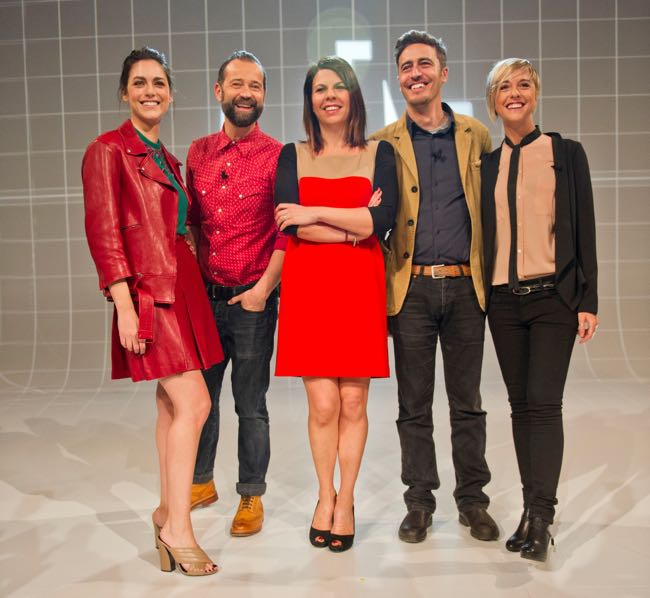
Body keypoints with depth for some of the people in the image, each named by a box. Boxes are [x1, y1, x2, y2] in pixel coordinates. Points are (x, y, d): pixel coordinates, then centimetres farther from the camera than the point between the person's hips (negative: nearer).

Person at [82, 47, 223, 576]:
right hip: (149, 290, -8)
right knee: (194, 403, -11)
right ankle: (178, 526, 0)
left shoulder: (166, 158, 19)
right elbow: (103, 230, -11)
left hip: (181, 287, 8)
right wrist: (124, 303, -18)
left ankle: (169, 510, 22)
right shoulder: (108, 150, -4)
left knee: (172, 405, 10)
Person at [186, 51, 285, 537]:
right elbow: (191, 221, 15)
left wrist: (263, 287, -15)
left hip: (252, 299, -4)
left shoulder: (278, 156, -5)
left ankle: (252, 496, 22)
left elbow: (287, 231, -8)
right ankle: (201, 482, 35)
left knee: (251, 404, 5)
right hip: (204, 295, 5)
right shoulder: (198, 153, 9)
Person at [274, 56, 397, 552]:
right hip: (308, 286, 0)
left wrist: (316, 214, -8)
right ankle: (325, 497, 20)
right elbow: (289, 225, -5)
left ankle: (345, 501, 18)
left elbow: (384, 220, -7)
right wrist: (353, 225, -9)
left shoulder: (379, 154, 9)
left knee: (353, 402, 2)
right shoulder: (293, 156, 11)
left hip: (360, 287, 0)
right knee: (322, 403, 0)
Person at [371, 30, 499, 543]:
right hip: (412, 288, -1)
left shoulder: (477, 135, 9)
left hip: (465, 286, 1)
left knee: (468, 402, 10)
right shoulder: (384, 143, 5)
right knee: (414, 405, 7)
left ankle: (473, 500, 24)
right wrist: (379, 286, -6)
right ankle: (419, 502, 21)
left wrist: (490, 274, 8)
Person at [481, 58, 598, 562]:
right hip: (503, 299, 3)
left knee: (544, 403, -11)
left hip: (553, 295, -3)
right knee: (521, 404, 7)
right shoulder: (487, 164, 11)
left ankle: (540, 518, -6)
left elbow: (584, 230, 1)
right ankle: (535, 509, 17)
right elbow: (480, 233, 12)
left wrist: (588, 301, -5)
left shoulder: (567, 154, 4)